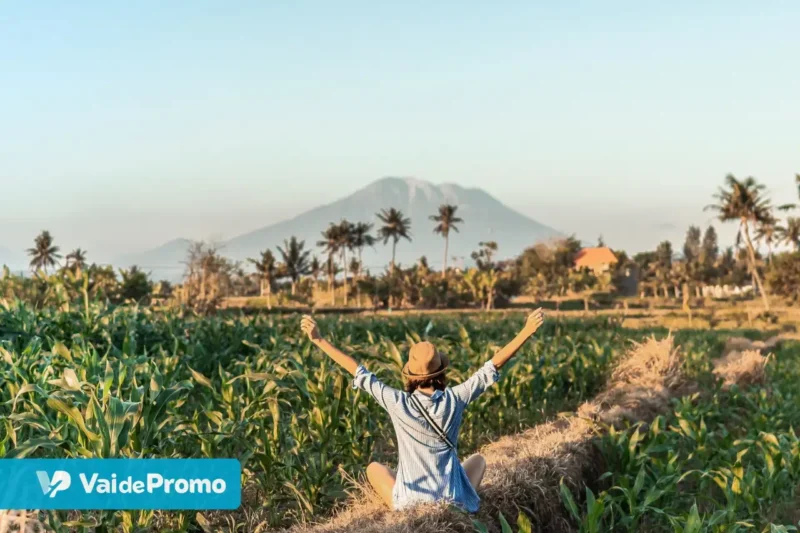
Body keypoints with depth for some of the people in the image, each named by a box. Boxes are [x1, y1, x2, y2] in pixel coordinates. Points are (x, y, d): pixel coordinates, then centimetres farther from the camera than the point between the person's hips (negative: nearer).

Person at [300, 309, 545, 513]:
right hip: (454, 504, 1)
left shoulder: (398, 403, -13)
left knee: (374, 467, 29)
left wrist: (319, 341, 0)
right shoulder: (455, 399, -10)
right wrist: (527, 331, 0)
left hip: (410, 505, -1)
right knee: (478, 459, 32)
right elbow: (494, 365, -5)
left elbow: (359, 373, -6)